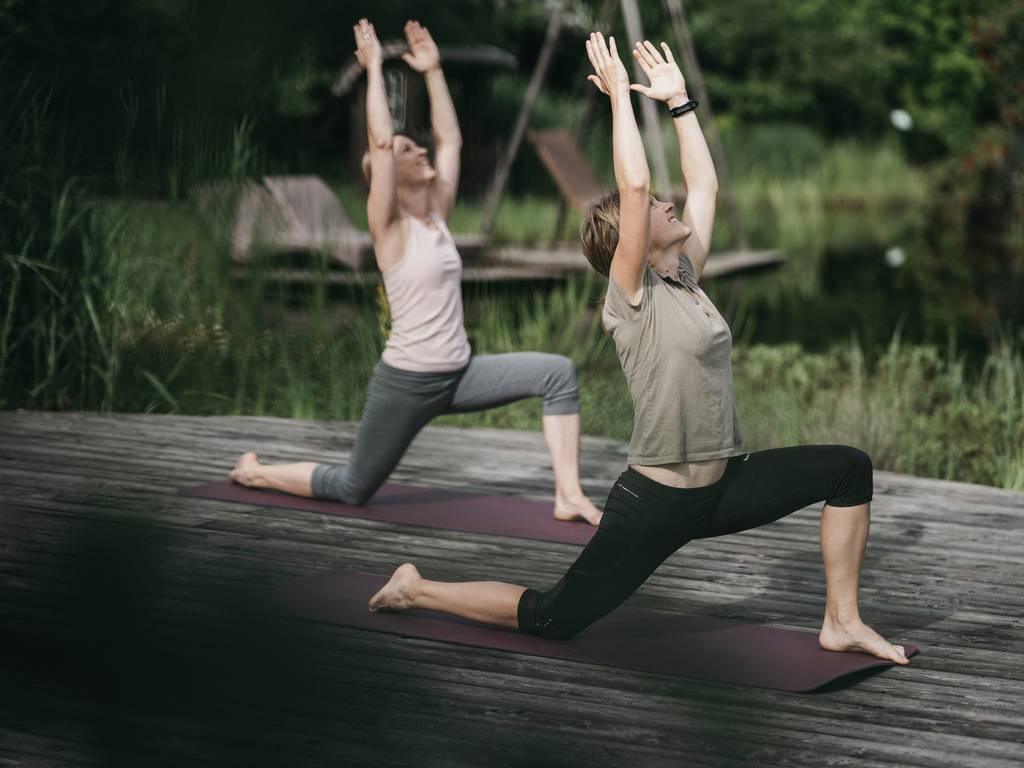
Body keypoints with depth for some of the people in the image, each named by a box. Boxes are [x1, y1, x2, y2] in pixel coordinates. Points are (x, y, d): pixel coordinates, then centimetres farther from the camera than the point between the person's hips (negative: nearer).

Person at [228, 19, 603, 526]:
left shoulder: (436, 215, 7)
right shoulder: (389, 229, -12)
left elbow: (450, 139, 11)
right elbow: (379, 140, -23)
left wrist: (433, 72, 13)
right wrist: (374, 69, -16)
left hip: (458, 375, 6)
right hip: (406, 381, -6)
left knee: (557, 373, -14)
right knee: (352, 488, 8)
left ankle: (568, 495, -15)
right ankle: (256, 472, 34)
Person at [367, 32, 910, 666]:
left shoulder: (685, 281, 8)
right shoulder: (633, 298, -14)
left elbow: (705, 187, 14)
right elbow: (634, 186, -25)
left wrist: (679, 99, 15)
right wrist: (620, 95, -18)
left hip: (719, 488, 8)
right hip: (656, 502, -8)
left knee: (848, 468, 0)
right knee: (550, 619, -2)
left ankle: (843, 623, 3)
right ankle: (417, 591, 18)